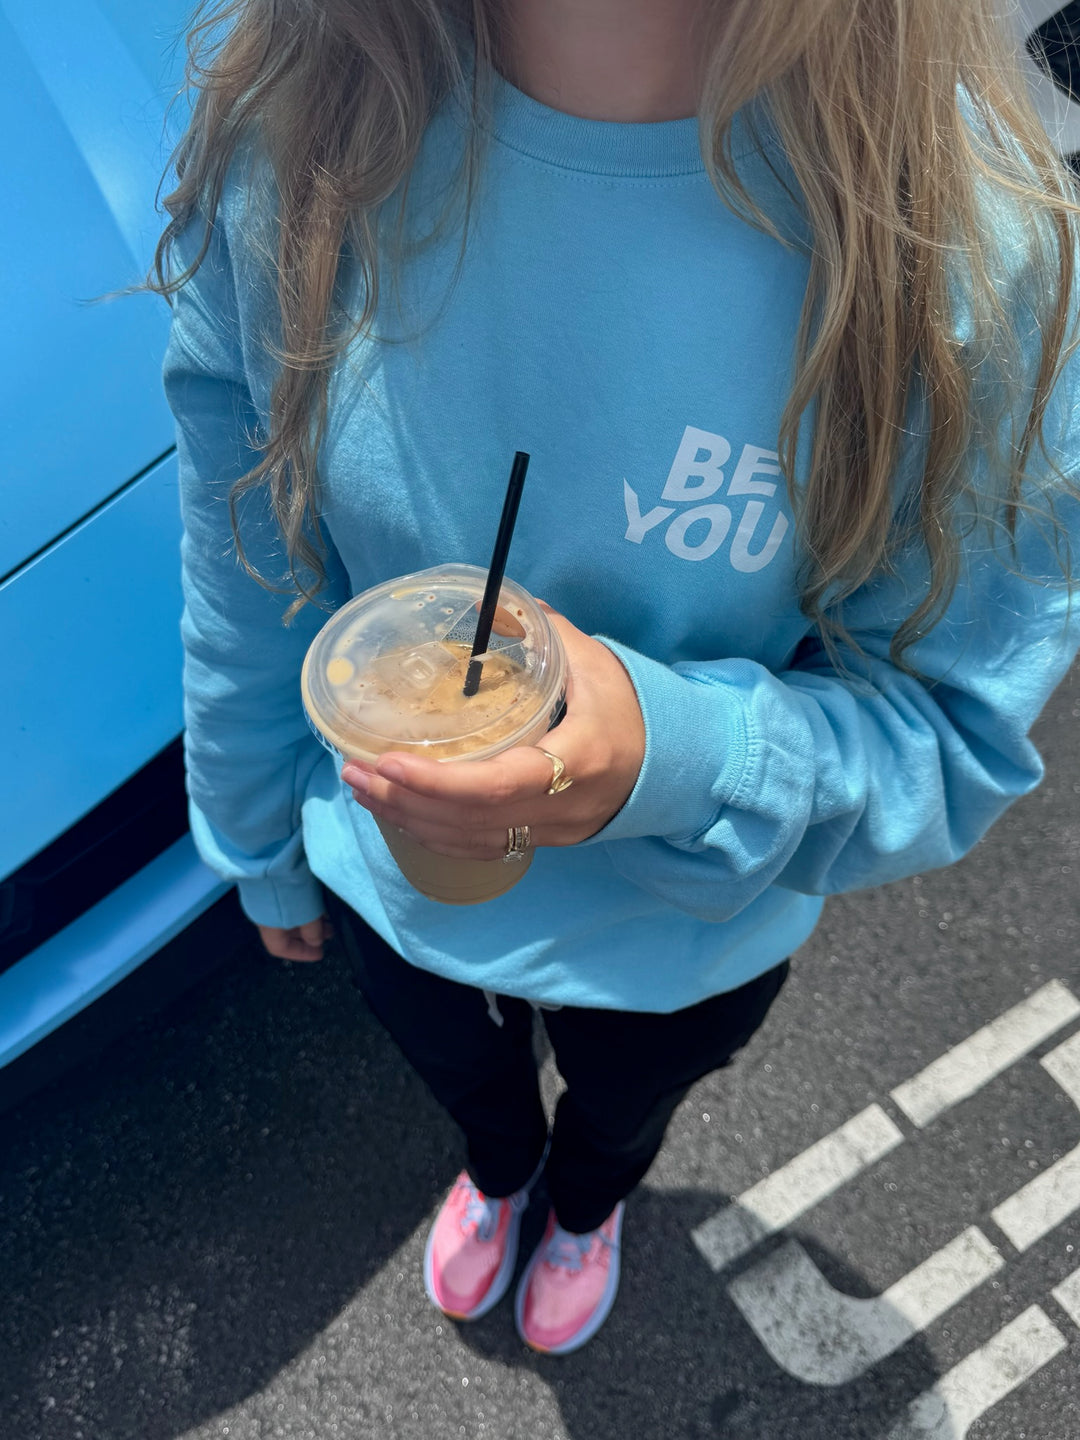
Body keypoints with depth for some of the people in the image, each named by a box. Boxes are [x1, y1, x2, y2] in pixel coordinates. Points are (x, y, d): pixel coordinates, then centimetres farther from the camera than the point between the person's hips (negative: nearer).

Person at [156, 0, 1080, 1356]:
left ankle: (587, 1205, 79)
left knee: (621, 1110, 37)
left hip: (684, 938, 0)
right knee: (461, 1073, 37)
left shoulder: (967, 228, -34)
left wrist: (671, 758, -46)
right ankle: (496, 1168, 79)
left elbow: (958, 734, -24)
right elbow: (243, 582, -12)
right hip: (389, 878, 2)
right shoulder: (281, 124, -26)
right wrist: (261, 846, 4)